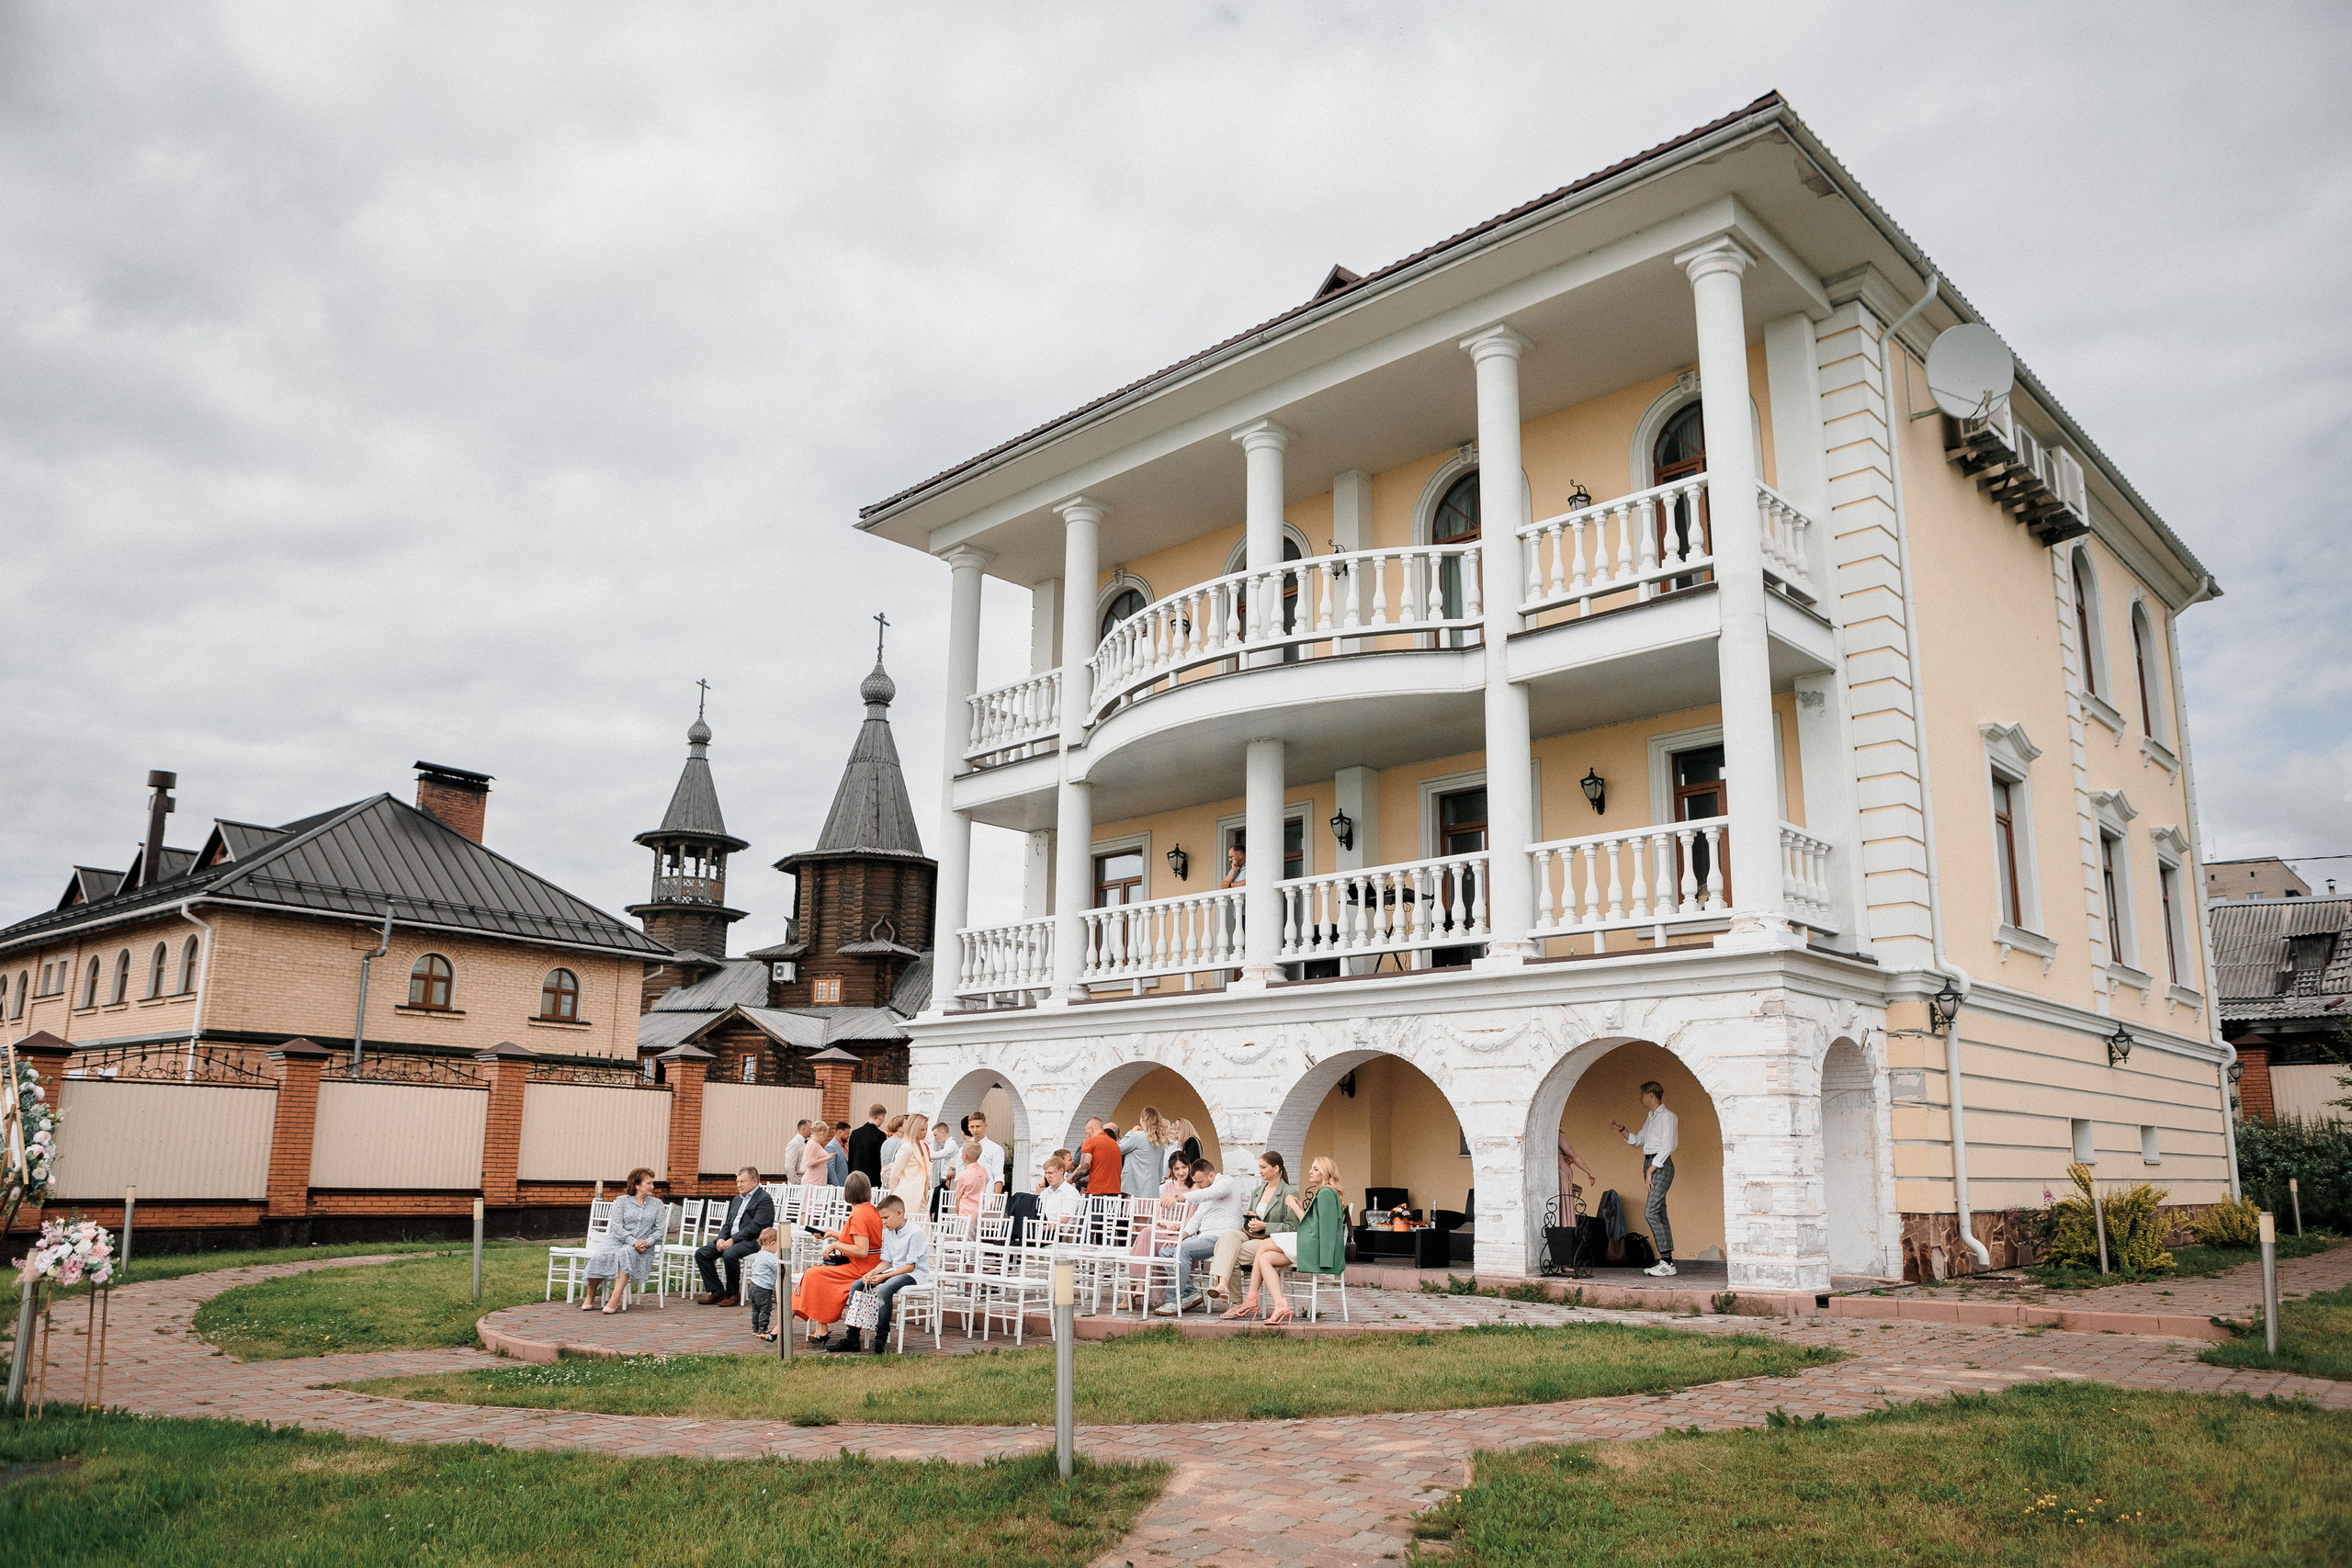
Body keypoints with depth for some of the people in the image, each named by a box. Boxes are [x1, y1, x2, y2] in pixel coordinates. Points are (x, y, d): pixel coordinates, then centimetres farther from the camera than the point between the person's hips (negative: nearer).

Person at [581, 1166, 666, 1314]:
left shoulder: (657, 1204, 15)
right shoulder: (622, 1201, 9)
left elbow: (660, 1229, 7)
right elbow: (617, 1226, -2)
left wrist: (647, 1242, -13)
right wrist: (633, 1241, -16)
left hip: (643, 1245, 0)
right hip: (618, 1239, 0)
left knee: (626, 1253, -35)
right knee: (600, 1254, -31)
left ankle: (616, 1298, -43)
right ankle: (590, 1296, -15)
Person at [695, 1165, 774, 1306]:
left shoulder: (764, 1200, -7)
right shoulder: (737, 1199, 23)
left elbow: (756, 1227, -16)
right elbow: (728, 1223, 21)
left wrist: (733, 1240, -19)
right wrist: (721, 1238, -1)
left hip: (753, 1241, -9)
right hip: (730, 1239, 9)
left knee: (729, 1254, -36)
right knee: (701, 1253, -6)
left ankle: (734, 1294, -16)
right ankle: (716, 1292, -4)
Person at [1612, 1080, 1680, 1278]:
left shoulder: (1667, 1116, -8)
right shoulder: (1650, 1118, 20)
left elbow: (1667, 1147, -15)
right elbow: (1637, 1140, 28)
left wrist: (1651, 1169, -17)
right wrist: (1622, 1129, 14)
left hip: (1661, 1165, -9)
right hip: (1650, 1164, 9)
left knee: (1651, 1212, -15)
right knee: (1659, 1213, 7)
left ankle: (1667, 1262, -15)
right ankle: (1667, 1261, 8)